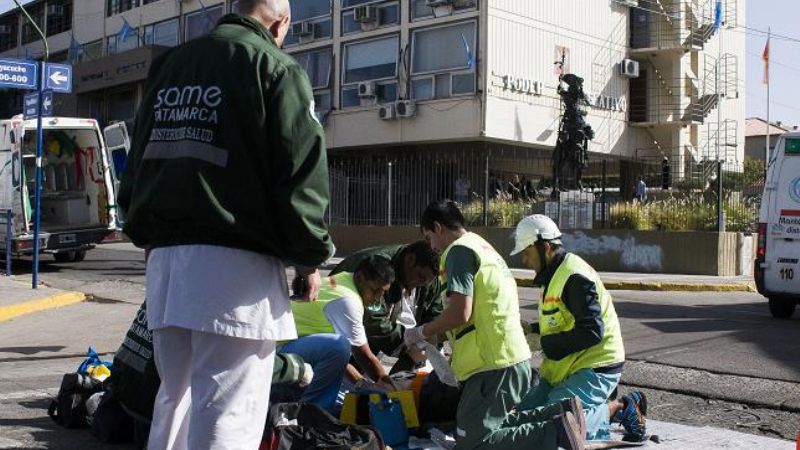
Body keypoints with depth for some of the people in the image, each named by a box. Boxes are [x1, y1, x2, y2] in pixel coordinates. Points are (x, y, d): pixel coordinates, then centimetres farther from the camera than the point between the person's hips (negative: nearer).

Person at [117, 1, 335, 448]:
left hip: (165, 258, 7)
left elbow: (137, 162, 22)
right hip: (236, 262, -7)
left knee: (175, 398, 18)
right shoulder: (275, 67, -3)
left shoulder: (169, 64, 19)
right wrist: (311, 257, 0)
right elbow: (301, 173, -9)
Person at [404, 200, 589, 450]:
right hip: (514, 356, 10)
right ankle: (560, 413, 5)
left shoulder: (459, 250, -8)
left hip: (493, 363, -10)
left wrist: (422, 333, -2)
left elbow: (460, 313, -18)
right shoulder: (483, 246, 22)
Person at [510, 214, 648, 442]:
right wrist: (532, 329, 5)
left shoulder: (575, 277, -19)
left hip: (595, 368, -10)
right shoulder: (554, 274, 14)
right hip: (567, 368, 10)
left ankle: (619, 408, -4)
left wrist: (546, 344, -18)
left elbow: (591, 332, -25)